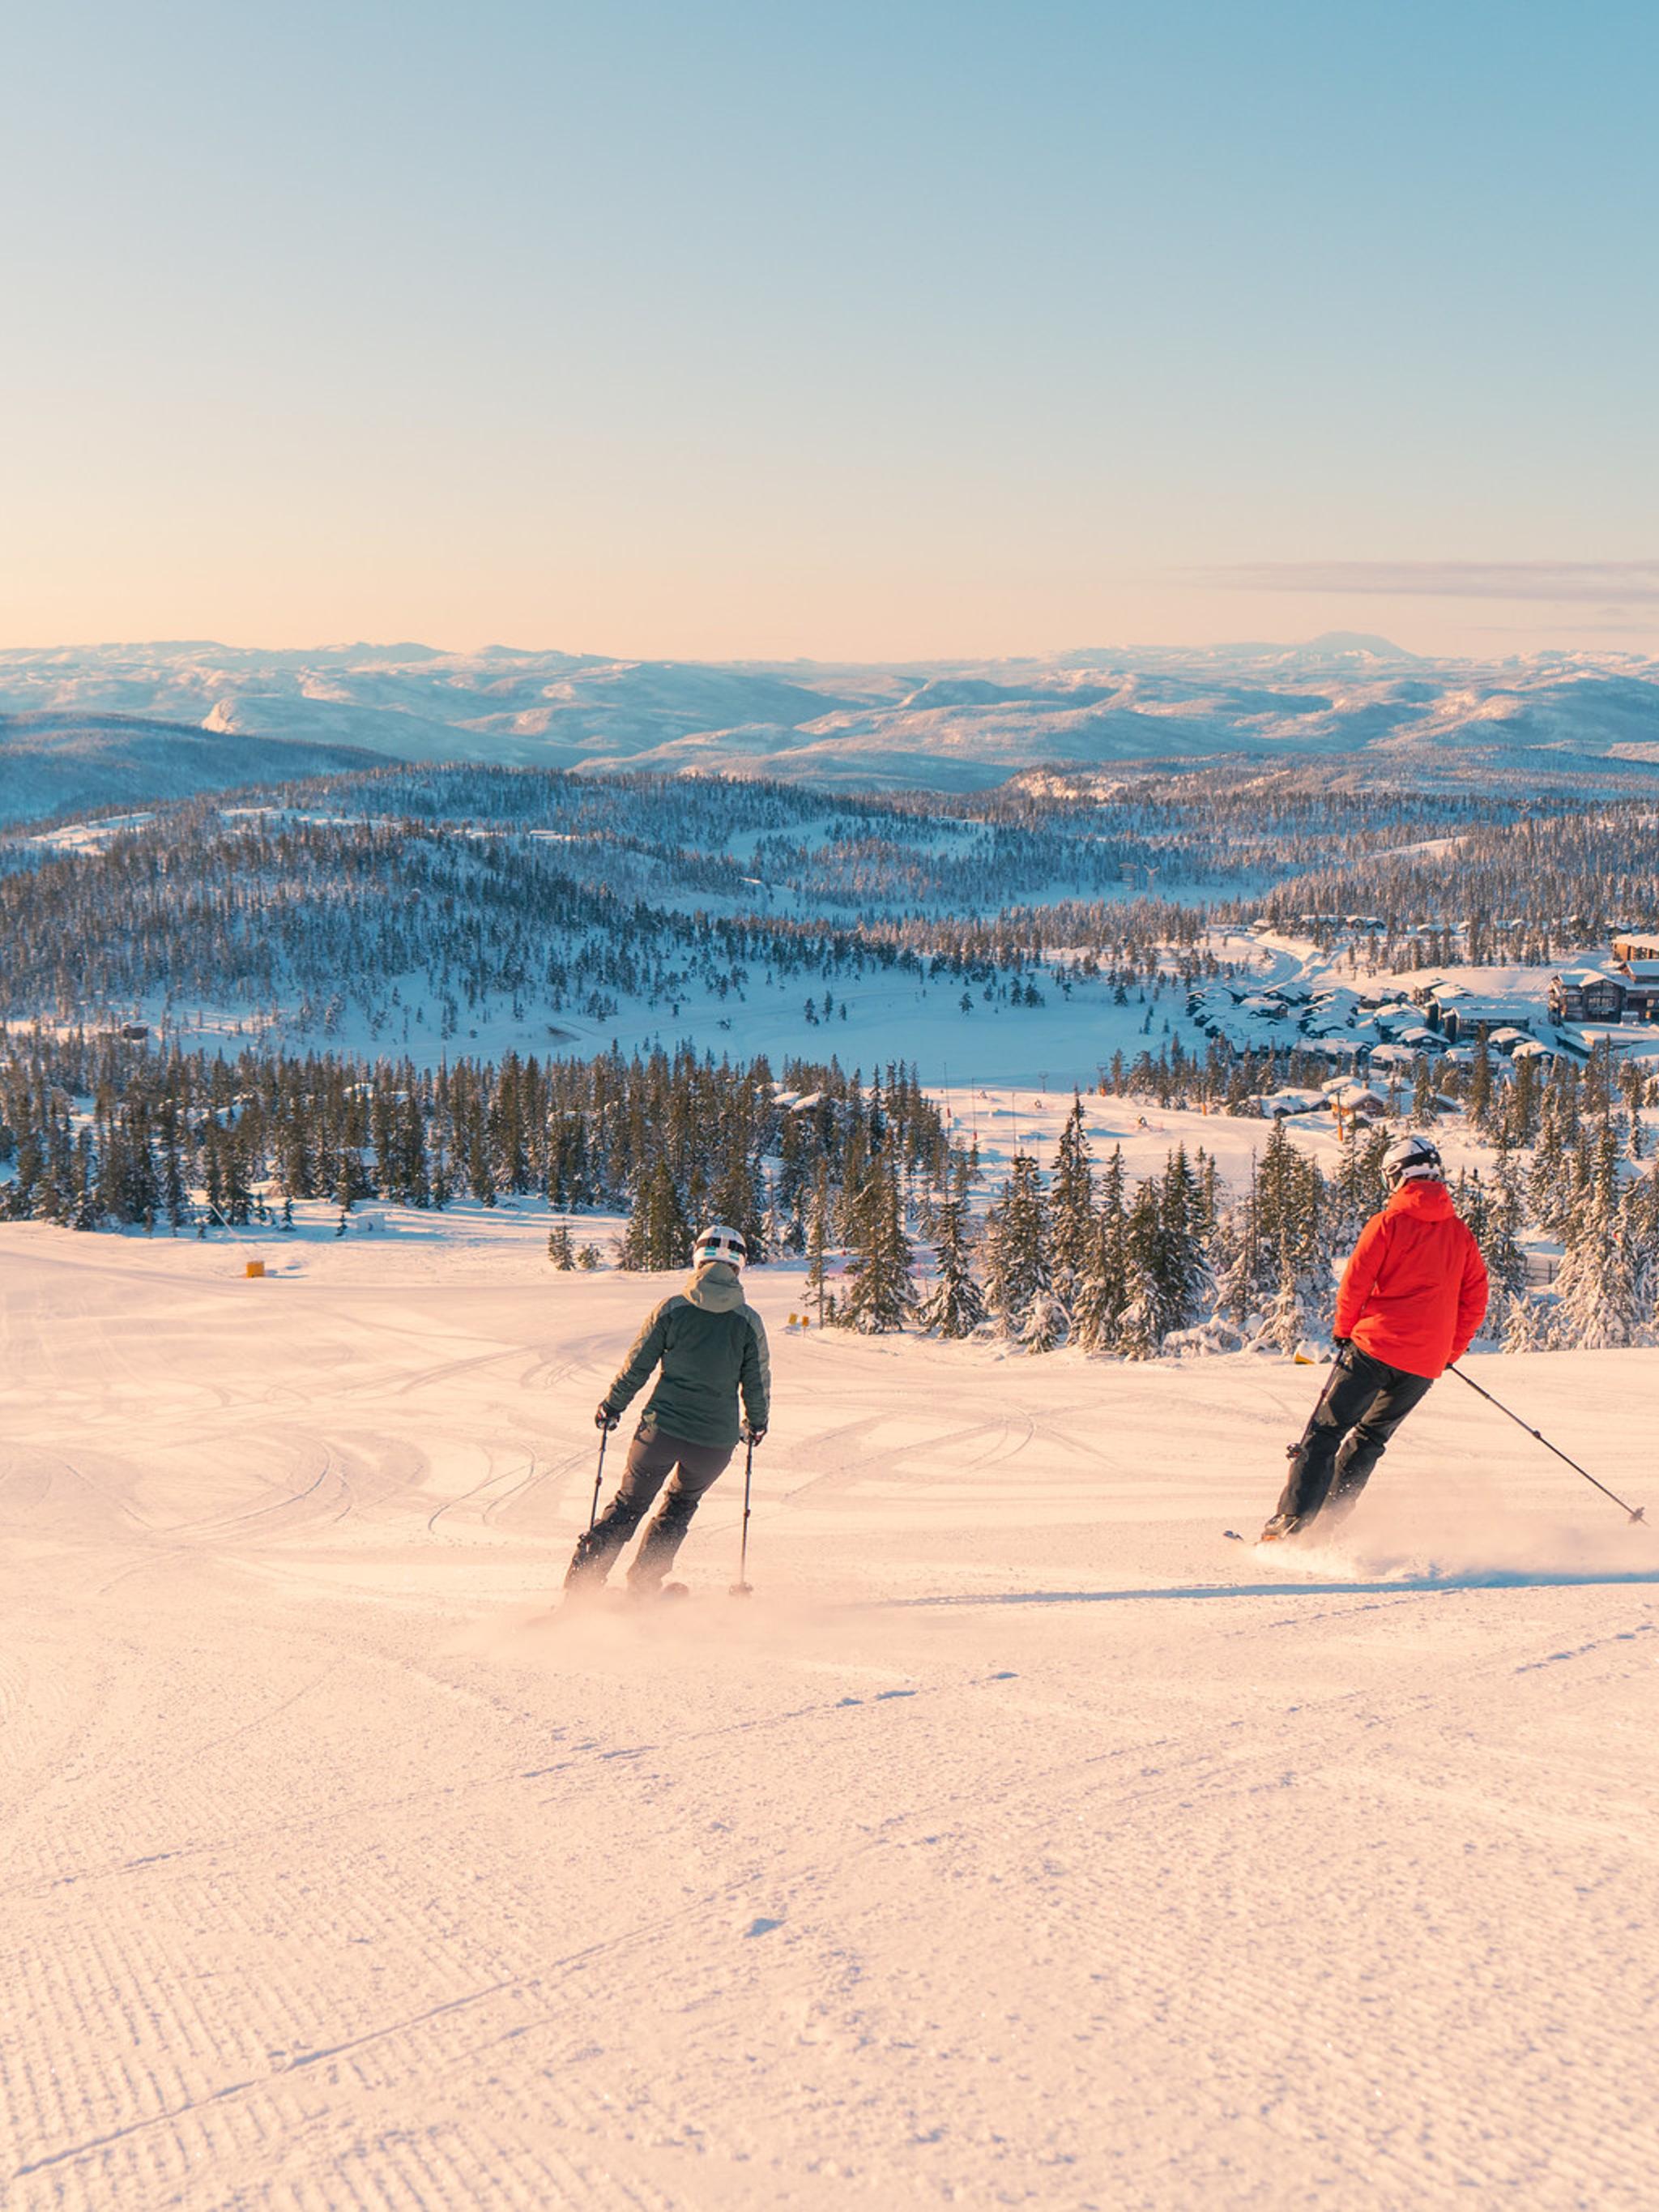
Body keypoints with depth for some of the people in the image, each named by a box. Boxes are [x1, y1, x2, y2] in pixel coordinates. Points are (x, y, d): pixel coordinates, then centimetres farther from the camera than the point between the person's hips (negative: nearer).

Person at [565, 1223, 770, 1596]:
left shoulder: (671, 1308, -3)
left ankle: (580, 1584, 8)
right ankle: (642, 1585, 23)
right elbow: (758, 1383, 6)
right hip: (716, 1439, 1)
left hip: (662, 1426, -1)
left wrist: (611, 1406, 15)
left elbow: (636, 1366, 0)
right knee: (681, 1503, 25)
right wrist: (757, 1423, 24)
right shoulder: (749, 1321, -2)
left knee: (628, 1504, 14)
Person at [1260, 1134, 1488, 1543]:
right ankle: (1330, 1521, 12)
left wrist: (1344, 1330, 9)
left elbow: (1355, 1282, -7)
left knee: (1326, 1431, 2)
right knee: (1369, 1438, 18)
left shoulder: (1388, 1222, -5)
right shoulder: (1460, 1232, 9)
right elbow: (1475, 1299, 11)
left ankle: (1292, 1520, -7)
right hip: (1425, 1364, 5)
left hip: (1376, 1345, -5)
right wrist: (1449, 1352, 19)